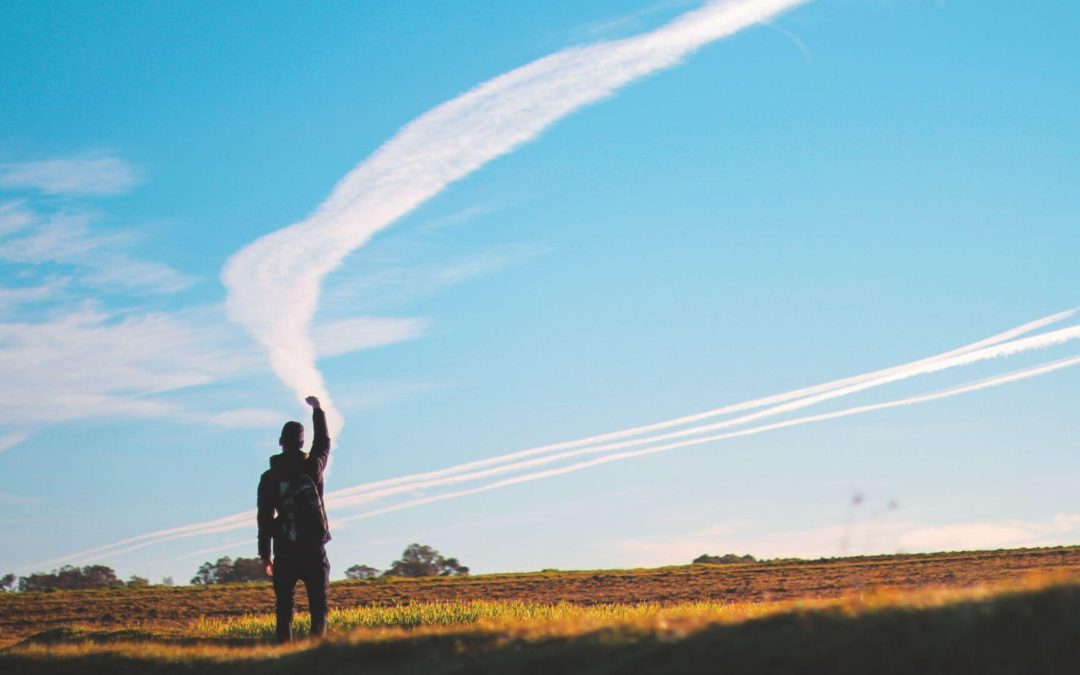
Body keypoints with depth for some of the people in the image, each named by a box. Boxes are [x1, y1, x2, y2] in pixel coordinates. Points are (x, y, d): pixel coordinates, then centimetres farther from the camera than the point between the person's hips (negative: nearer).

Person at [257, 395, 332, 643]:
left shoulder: (269, 478, -1)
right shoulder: (312, 467, 0)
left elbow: (265, 518, 0)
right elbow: (324, 442, 20)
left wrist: (265, 555, 7)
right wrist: (318, 409, 33)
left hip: (285, 553, 0)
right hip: (314, 550, 0)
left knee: (284, 609, 5)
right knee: (318, 607, 3)